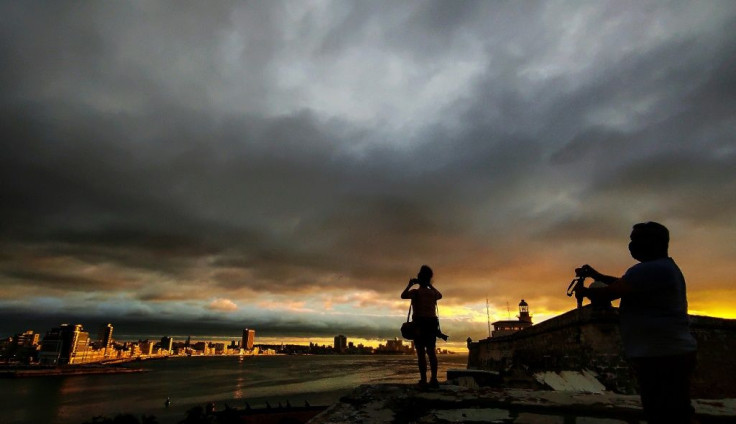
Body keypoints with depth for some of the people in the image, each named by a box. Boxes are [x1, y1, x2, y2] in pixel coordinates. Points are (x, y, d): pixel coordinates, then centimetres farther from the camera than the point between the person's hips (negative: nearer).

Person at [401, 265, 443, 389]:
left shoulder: (415, 292, -5)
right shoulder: (433, 293, 10)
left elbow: (403, 296, 8)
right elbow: (440, 295, 33)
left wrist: (409, 285, 17)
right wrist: (430, 285, 33)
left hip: (419, 324, -4)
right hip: (432, 323, 5)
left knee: (421, 352, -5)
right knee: (431, 352, 7)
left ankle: (423, 380, -9)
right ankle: (434, 379, 5)